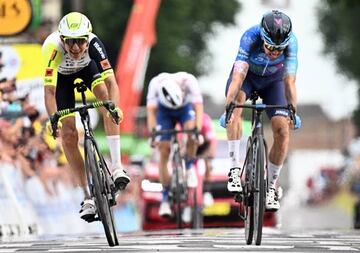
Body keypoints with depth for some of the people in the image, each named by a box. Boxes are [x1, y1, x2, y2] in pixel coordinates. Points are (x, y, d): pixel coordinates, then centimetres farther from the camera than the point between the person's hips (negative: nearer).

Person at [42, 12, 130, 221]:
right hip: (61, 75, -1)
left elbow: (111, 81, -44)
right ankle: (88, 198, 0)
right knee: (68, 135, -7)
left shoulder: (93, 43, -38)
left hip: (87, 67, 1)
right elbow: (49, 90, -44)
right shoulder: (53, 47, -41)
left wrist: (115, 107, -61)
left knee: (105, 97, -30)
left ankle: (117, 167, -28)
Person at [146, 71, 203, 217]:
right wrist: (152, 133, -46)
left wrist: (197, 129, -51)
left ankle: (190, 167, -7)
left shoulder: (188, 81, -37)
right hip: (164, 111, 0)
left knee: (191, 130, -32)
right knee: (164, 152, -11)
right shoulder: (155, 83, -36)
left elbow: (198, 106, -40)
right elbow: (151, 110, -34)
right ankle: (165, 199, -5)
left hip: (185, 108, 0)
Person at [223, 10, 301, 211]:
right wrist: (228, 106, -55)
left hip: (273, 80, 2)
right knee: (236, 105, -34)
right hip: (248, 75, -2)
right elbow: (238, 76, -44)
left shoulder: (291, 41, -32)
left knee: (282, 131, -14)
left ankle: (271, 186, 3)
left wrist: (293, 109, -49)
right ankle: (235, 169, -30)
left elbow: (289, 80, -36)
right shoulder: (251, 37, -37)